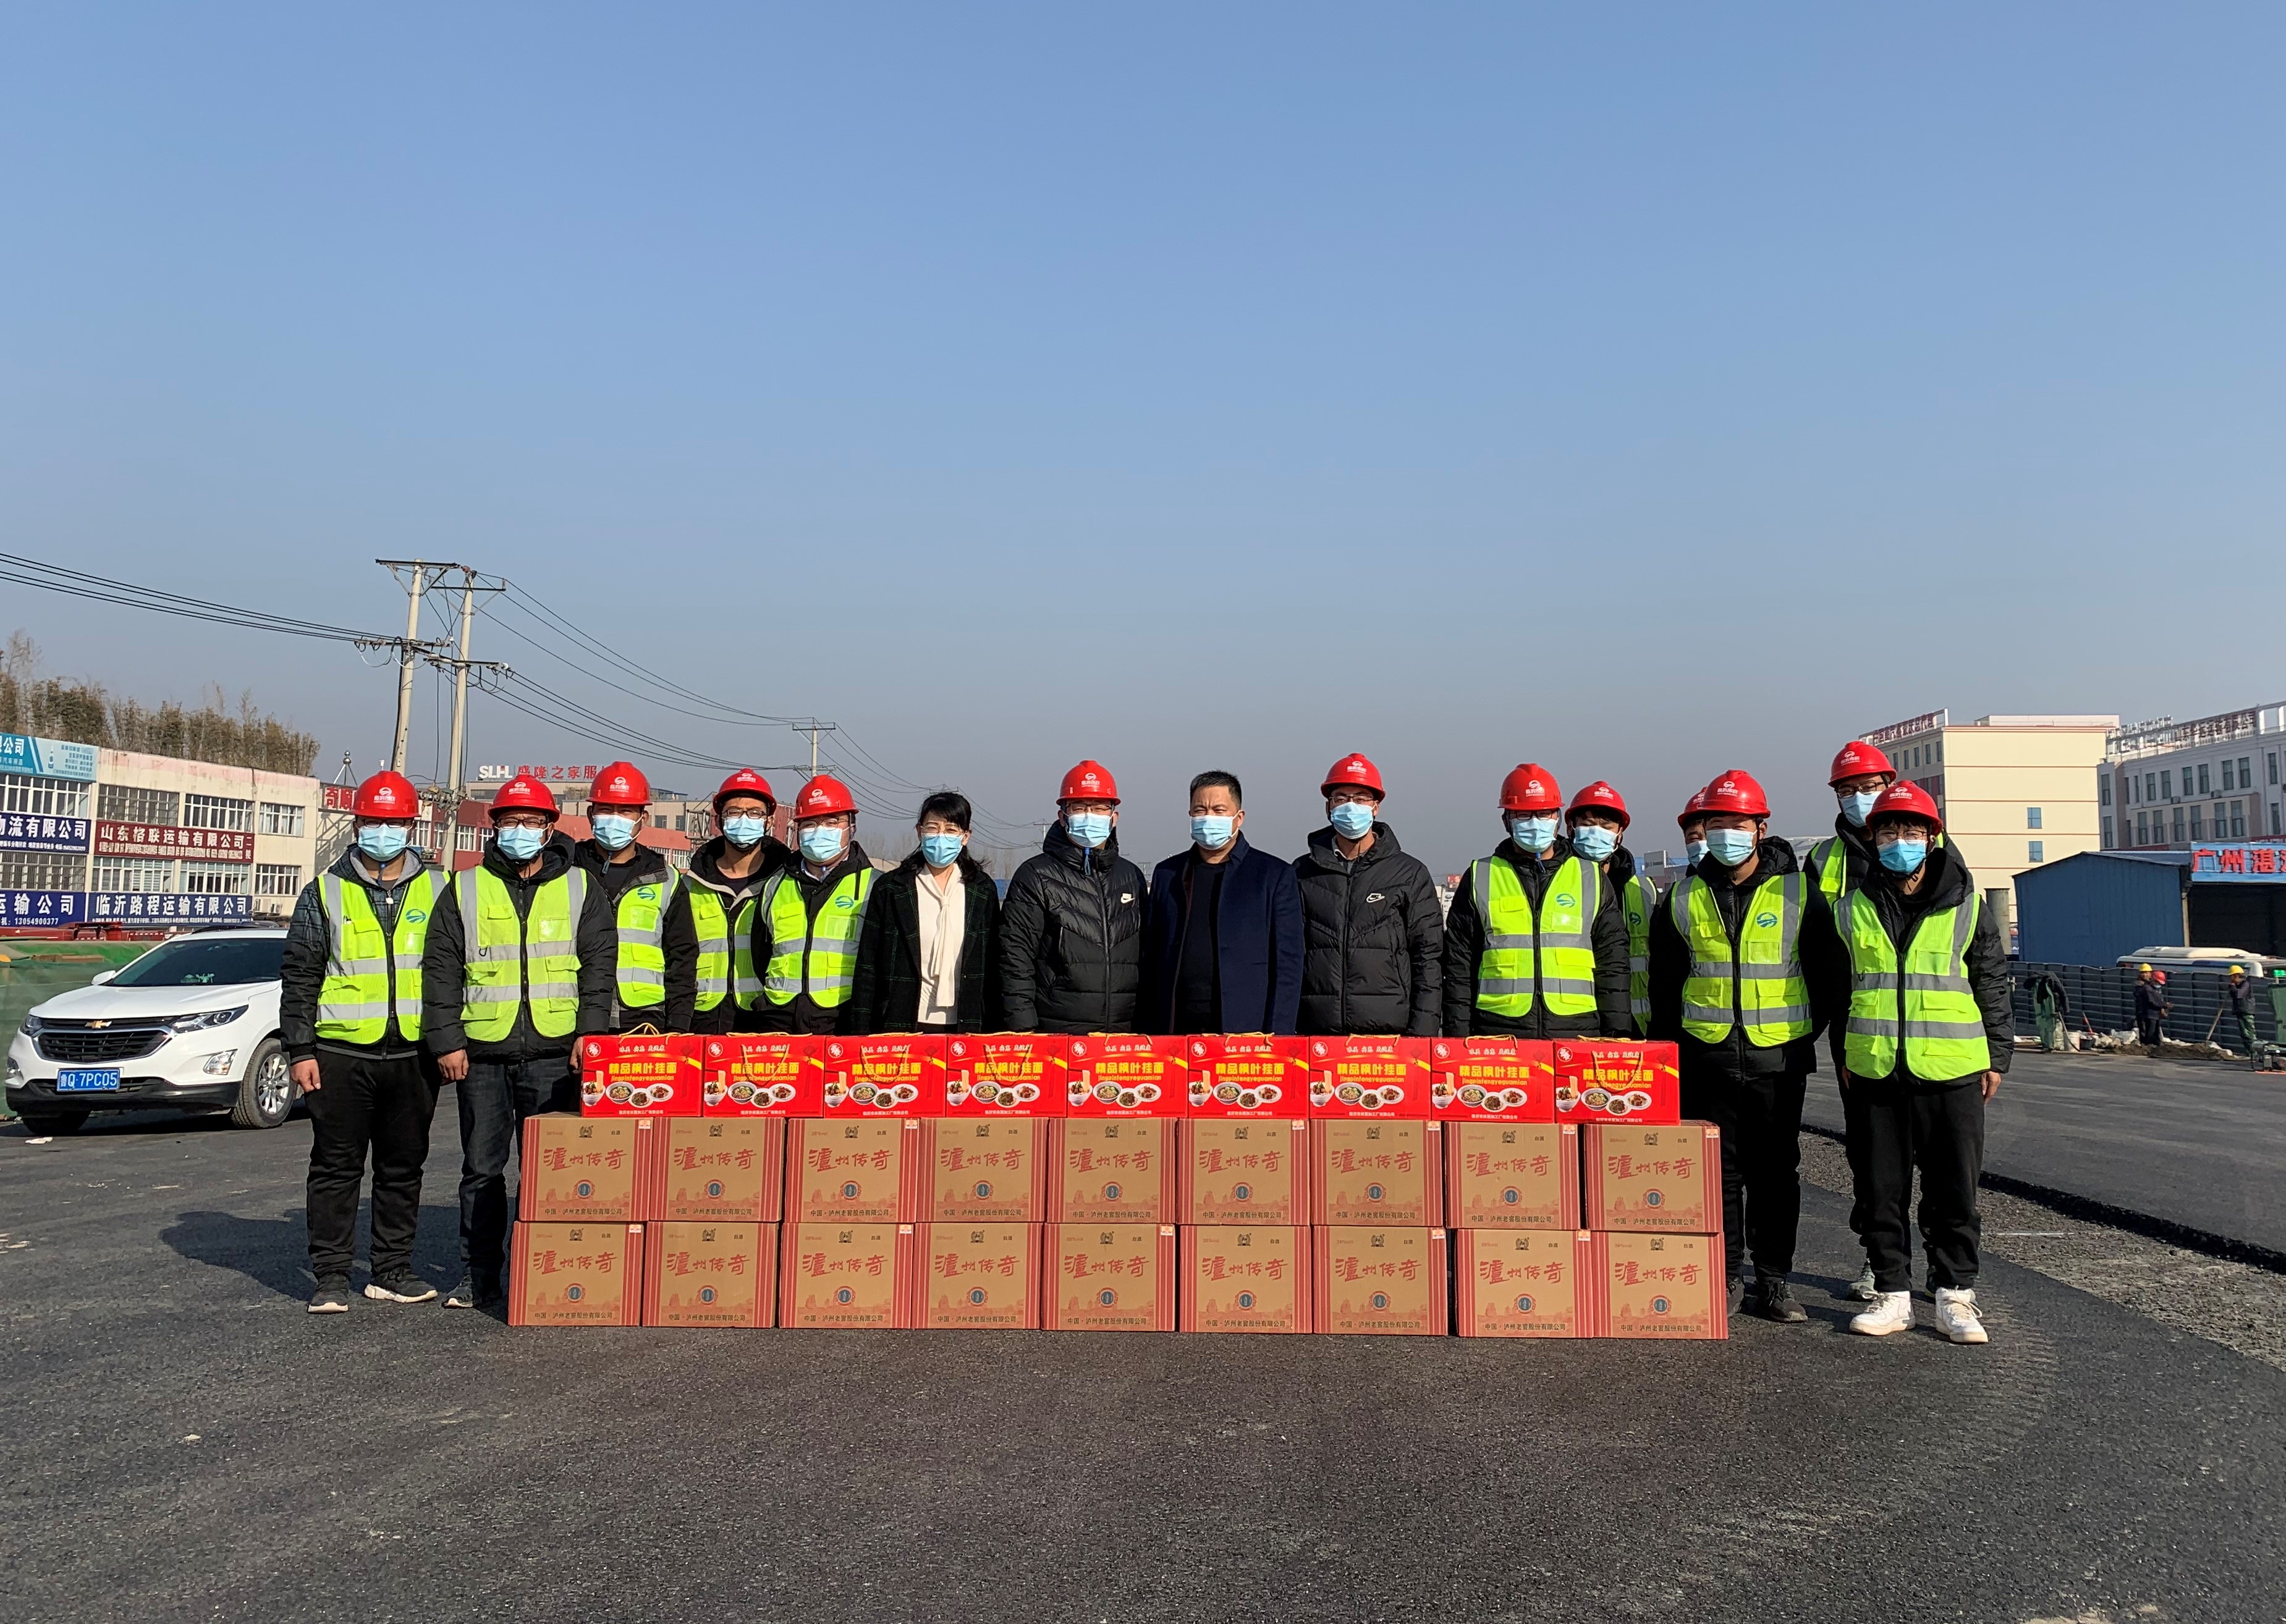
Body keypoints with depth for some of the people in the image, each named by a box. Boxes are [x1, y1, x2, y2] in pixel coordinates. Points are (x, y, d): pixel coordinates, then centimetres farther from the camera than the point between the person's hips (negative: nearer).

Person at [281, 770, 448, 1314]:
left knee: (403, 1168, 9)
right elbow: (299, 977, 4)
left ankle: (393, 1272, 19)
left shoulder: (438, 891, 7)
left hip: (413, 1054, 1)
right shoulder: (325, 893, 5)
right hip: (341, 1053, -1)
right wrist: (300, 1050, -2)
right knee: (336, 1167, 3)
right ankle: (332, 1278, 11)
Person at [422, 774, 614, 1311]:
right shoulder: (465, 890, 9)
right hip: (481, 1053, 1)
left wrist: (589, 1034, -5)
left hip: (555, 1053, -1)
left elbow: (600, 963, 4)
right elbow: (440, 970, 7)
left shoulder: (579, 887, 8)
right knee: (481, 1169, 7)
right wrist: (446, 1041, -2)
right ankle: (480, 1274, 17)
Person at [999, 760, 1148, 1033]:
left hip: (1124, 1033, 4)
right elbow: (1015, 959, -4)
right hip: (1055, 1032, -4)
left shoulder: (1132, 877, 15)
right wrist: (1023, 1030, -11)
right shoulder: (1036, 876, 0)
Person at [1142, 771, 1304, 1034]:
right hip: (1175, 1030, 3)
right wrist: (1148, 1033, 6)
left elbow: (1287, 965, 0)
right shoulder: (1166, 874, 13)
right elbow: (1150, 961, 13)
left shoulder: (1276, 875, 4)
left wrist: (1277, 1038, -8)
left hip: (1247, 1032, -2)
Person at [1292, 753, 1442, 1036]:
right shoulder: (1302, 873, 12)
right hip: (1317, 1033, 1)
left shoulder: (1411, 874, 8)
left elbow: (1429, 957, 5)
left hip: (1388, 1032, -1)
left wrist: (1421, 1032, -3)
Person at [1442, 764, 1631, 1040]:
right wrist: (1458, 1040, 2)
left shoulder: (1590, 879, 13)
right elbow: (1459, 967, 9)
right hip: (1497, 1035, 0)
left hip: (1576, 1035, 1)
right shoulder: (1480, 878, 10)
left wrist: (1617, 1038, 4)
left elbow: (1612, 965, 12)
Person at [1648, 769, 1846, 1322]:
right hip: (1706, 1058, 1)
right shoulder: (1684, 898, 4)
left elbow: (1827, 974, 6)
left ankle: (1775, 1280, 16)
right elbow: (1663, 980, 13)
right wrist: (1669, 1045, 9)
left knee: (1775, 1172, 6)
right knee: (1716, 1171, 5)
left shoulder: (1798, 892, -1)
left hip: (1778, 1056, -1)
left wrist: (1807, 1033, 5)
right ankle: (1725, 1276, 15)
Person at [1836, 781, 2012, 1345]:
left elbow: (1992, 981, 7)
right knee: (1883, 1191, 6)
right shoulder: (1856, 908, 7)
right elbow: (1838, 986, 14)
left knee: (1954, 1191, 4)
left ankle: (1955, 1295, 16)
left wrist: (1997, 1056, 4)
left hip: (1952, 1069, -1)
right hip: (1876, 1071, 1)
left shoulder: (1965, 904, 4)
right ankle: (1893, 1294, 16)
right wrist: (1843, 1056, 11)